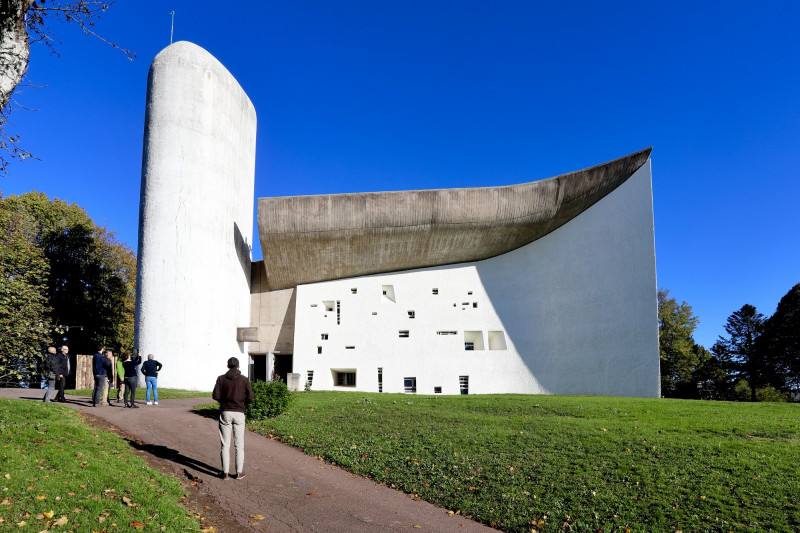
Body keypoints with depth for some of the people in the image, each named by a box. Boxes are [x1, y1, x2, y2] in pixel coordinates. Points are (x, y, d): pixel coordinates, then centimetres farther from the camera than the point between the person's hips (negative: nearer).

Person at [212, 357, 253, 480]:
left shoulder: (221, 378, -1)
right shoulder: (244, 380, -1)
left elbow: (215, 395, -6)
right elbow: (250, 397, -4)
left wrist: (224, 400, 13)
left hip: (225, 413, 0)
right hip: (239, 413, 0)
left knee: (225, 444, 6)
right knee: (239, 444, 7)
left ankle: (225, 473, 6)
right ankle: (239, 472, 9)